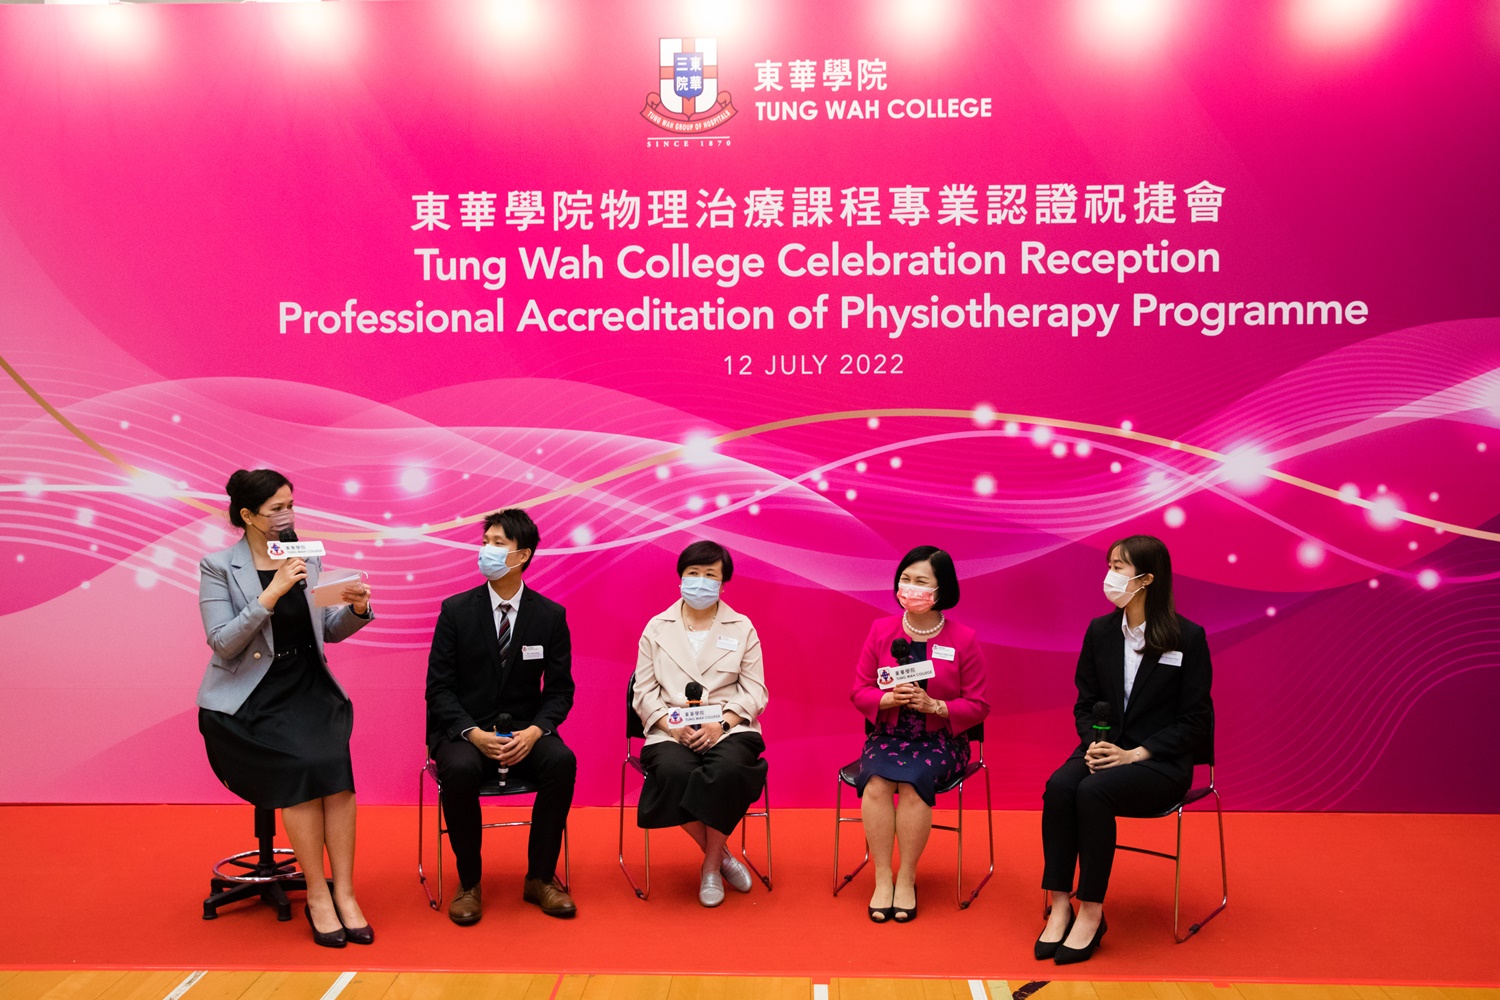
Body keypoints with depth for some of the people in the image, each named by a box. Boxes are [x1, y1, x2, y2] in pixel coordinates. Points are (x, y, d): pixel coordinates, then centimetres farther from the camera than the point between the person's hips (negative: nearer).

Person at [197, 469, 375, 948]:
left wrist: (356, 608, -9)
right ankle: (318, 896, -14)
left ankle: (344, 894, -18)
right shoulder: (217, 567, -3)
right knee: (303, 765, -27)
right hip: (248, 699, -3)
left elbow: (330, 631, 13)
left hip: (308, 687, 3)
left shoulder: (308, 559, 9)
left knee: (335, 762, -25)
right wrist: (271, 594, -22)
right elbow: (222, 643, -12)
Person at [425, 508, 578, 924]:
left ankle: (540, 877, -11)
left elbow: (559, 689, 2)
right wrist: (473, 733, -20)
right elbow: (439, 687, -3)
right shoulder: (456, 610, -2)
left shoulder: (550, 615, 0)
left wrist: (534, 731, -18)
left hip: (524, 731, 1)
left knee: (562, 761, -30)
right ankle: (468, 882, -12)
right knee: (459, 770, -35)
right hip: (463, 730, -1)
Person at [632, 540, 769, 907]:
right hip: (671, 732, 0)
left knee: (727, 770, -34)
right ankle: (721, 856, -7)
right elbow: (644, 691, 7)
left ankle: (711, 867, -9)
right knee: (675, 773, -33)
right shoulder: (657, 628, 13)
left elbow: (755, 692, 5)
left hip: (729, 729, 0)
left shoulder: (742, 628, 12)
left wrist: (721, 723, -13)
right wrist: (672, 724, -12)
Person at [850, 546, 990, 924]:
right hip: (888, 734, 2)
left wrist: (934, 705, -18)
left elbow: (978, 706, -1)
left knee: (913, 782, -31)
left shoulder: (964, 639, -3)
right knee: (876, 781, -28)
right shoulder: (881, 630, 4)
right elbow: (859, 691, 5)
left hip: (940, 739, -2)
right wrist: (889, 698, -17)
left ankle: (906, 879, -14)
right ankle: (882, 878, -15)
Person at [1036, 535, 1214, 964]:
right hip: (1104, 750, 4)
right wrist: (1094, 744, -10)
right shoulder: (1100, 631, 6)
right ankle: (1059, 906, -22)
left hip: (1161, 762, -4)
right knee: (1059, 786, -28)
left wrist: (1135, 754, -17)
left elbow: (1196, 720, -6)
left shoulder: (1188, 637, -6)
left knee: (1093, 792, -32)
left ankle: (1091, 913, -20)